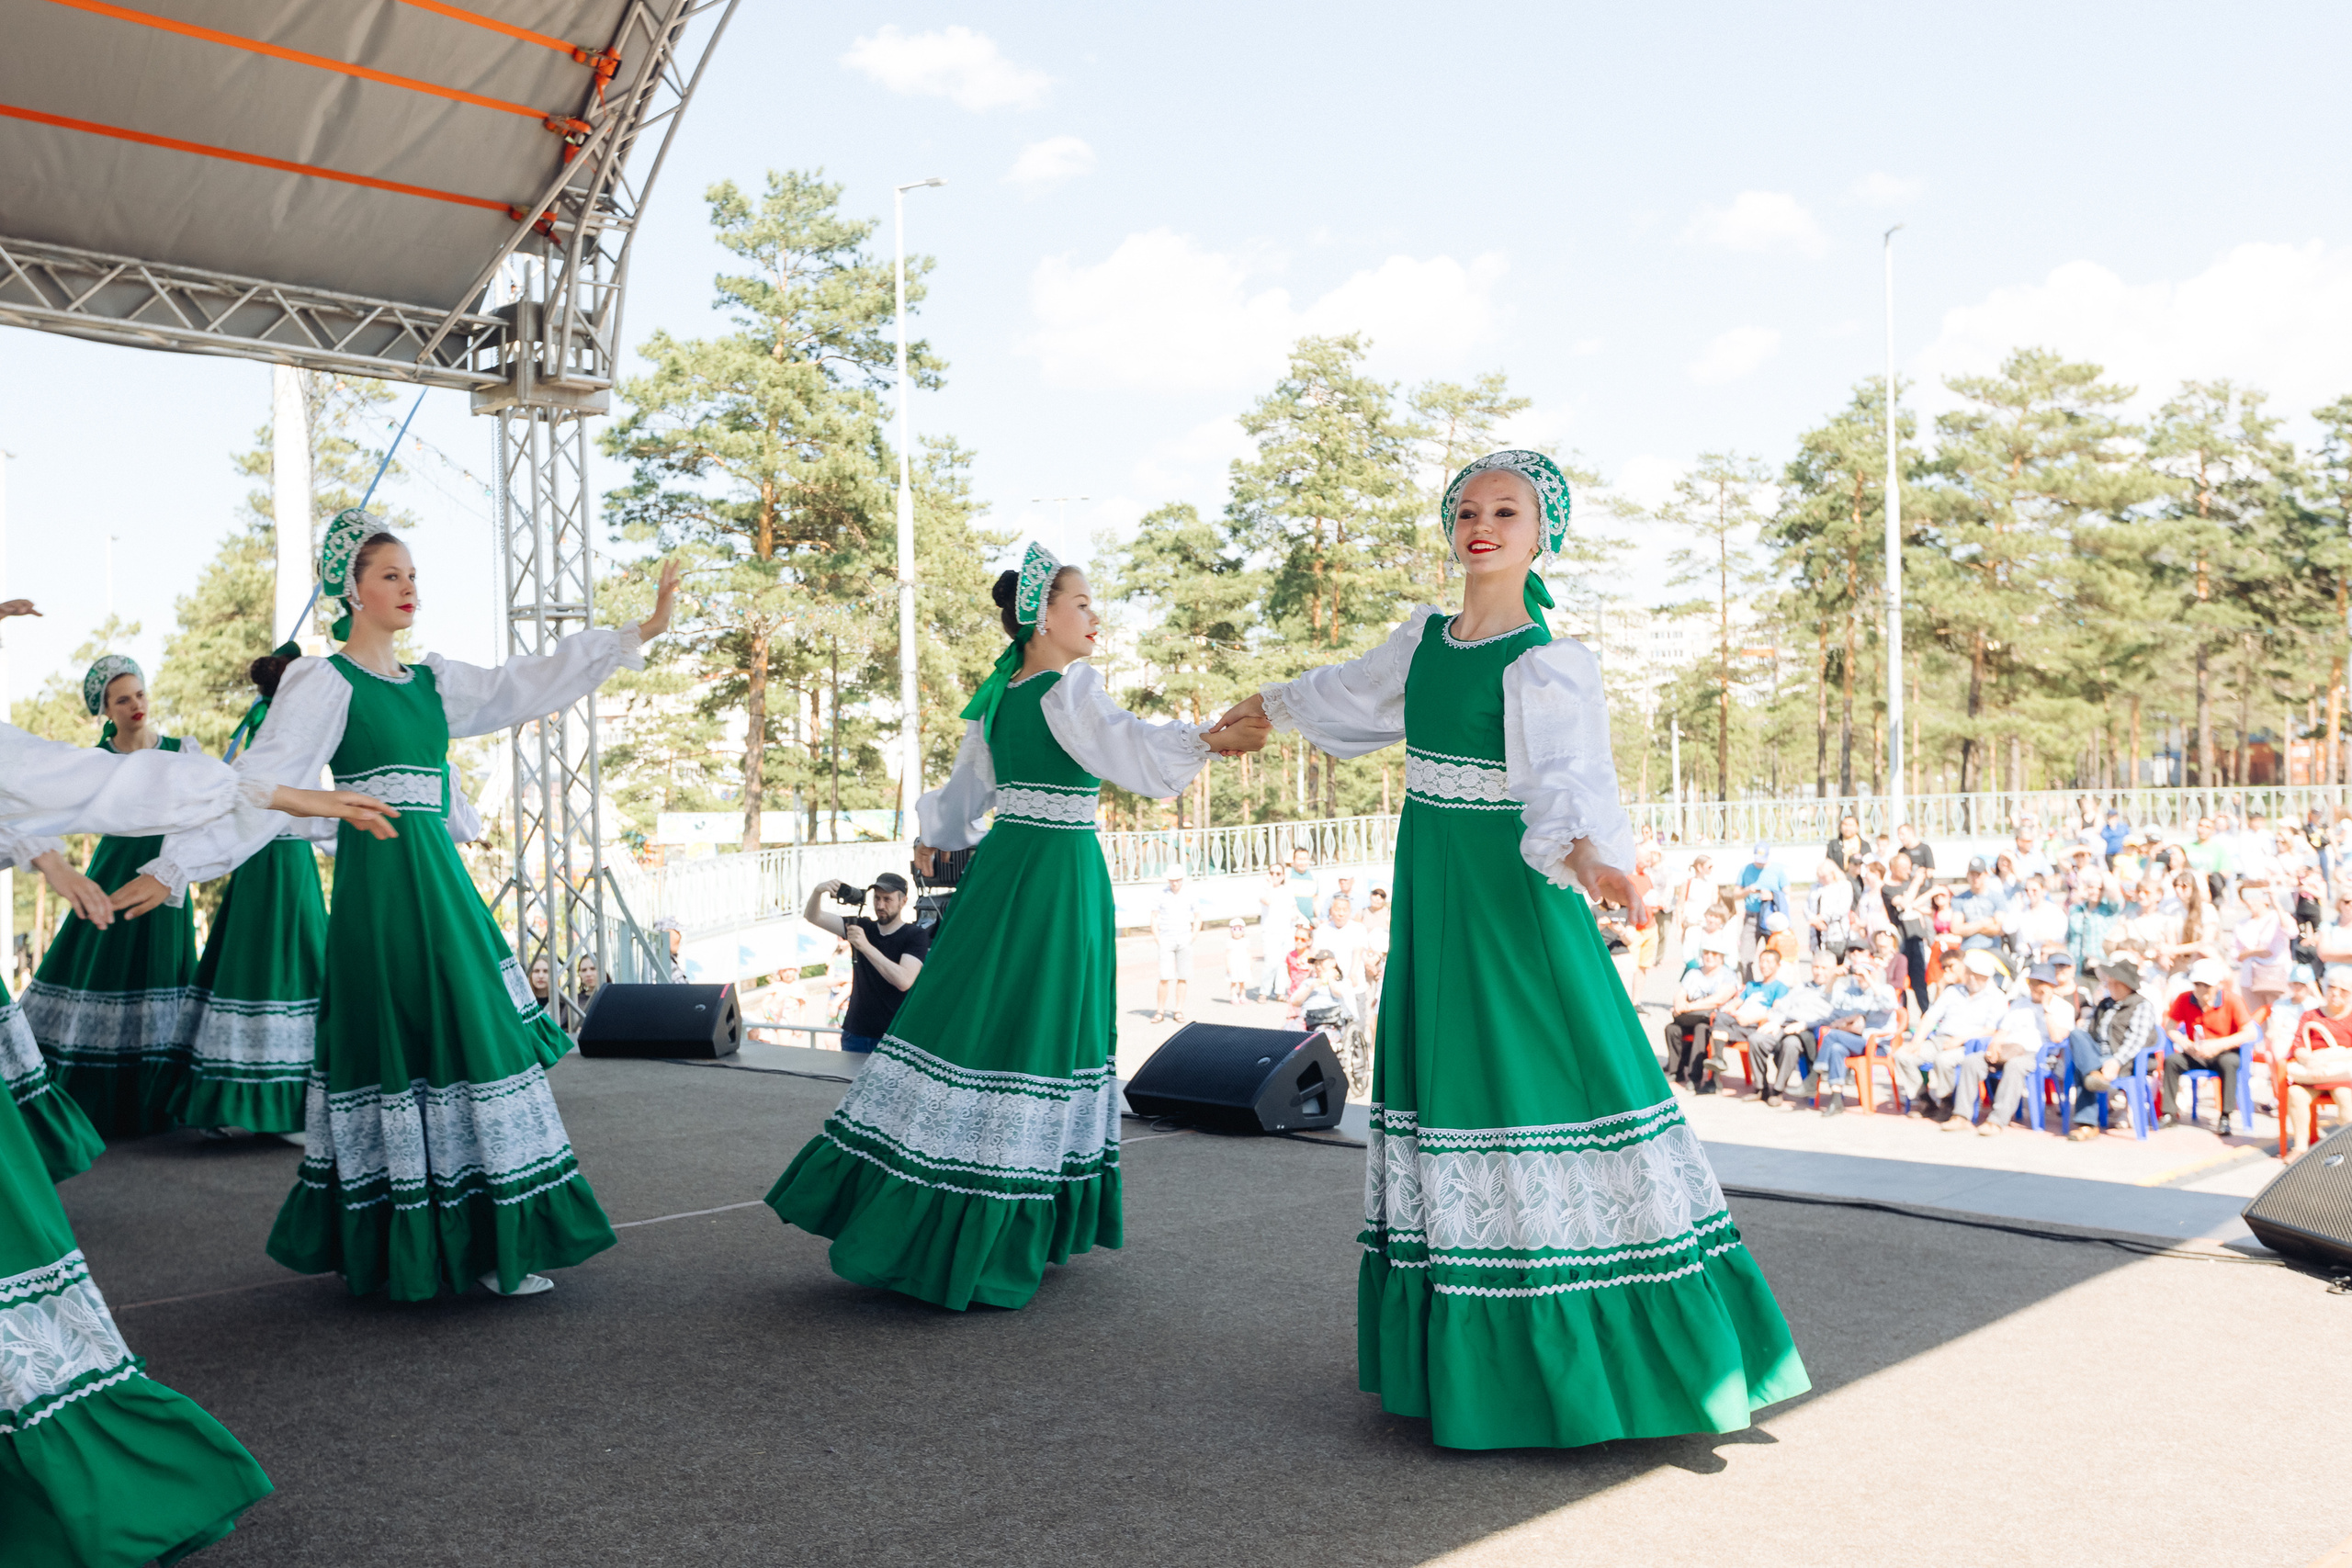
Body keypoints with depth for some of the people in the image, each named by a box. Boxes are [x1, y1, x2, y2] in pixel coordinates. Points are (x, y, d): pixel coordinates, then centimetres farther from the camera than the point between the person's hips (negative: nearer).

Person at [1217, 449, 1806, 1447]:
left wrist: (1586, 856, -45)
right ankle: (1457, 1353, 21)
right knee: (1441, 1072, 10)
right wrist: (1265, 707, 45)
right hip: (1430, 891, 7)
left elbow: (1563, 779, -25)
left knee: (1537, 1073, -9)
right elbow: (1350, 694, 29)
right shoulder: (1422, 639, 9)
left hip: (1511, 902, -7)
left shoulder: (1545, 664, -11)